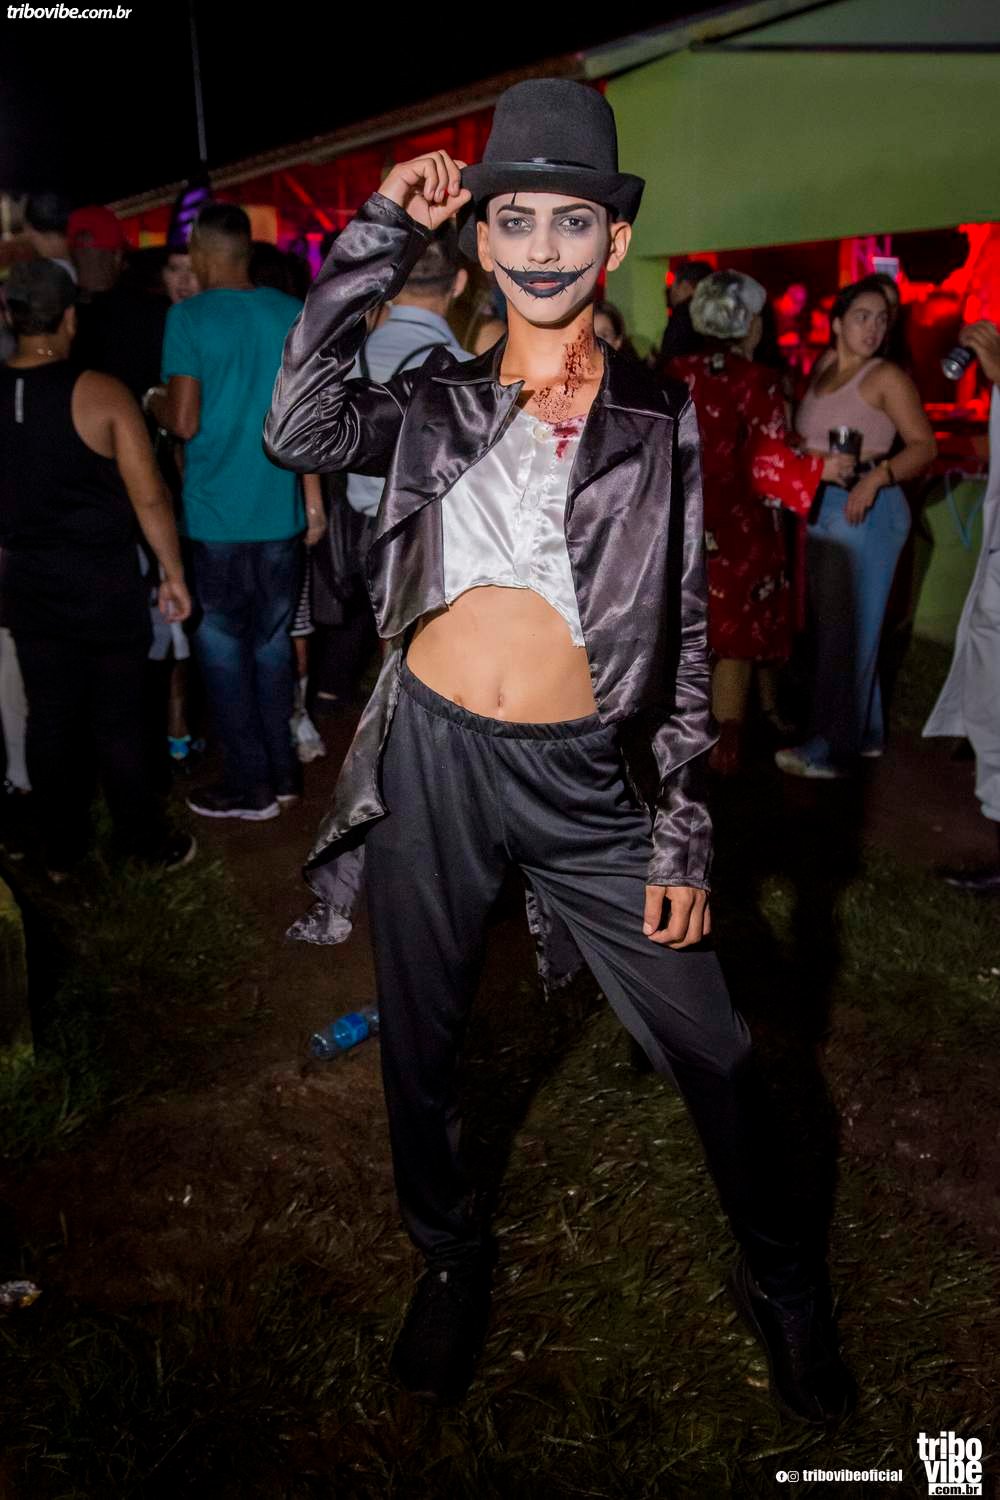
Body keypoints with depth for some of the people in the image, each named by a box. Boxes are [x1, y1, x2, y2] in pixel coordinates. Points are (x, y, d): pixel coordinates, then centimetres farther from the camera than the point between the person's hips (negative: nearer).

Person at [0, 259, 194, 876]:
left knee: (50, 720, 13)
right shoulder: (101, 393, -14)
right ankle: (150, 844, 20)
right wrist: (174, 575, -4)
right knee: (118, 721, 6)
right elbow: (149, 497, -14)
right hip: (106, 586, -4)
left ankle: (62, 851, 26)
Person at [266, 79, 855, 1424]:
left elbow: (682, 635, 3)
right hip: (432, 760, 1)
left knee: (710, 1049, 5)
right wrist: (383, 231, -9)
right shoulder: (438, 404, 6)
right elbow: (299, 429, -12)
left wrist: (682, 836, -1)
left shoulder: (659, 419, 3)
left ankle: (783, 1285, 34)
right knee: (419, 1042, 15)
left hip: (583, 775, 0)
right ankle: (451, 1259, 43)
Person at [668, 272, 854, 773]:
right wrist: (819, 469, -4)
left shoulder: (677, 374, 1)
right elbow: (768, 467, -17)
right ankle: (724, 747, 15)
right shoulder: (757, 382, -12)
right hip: (738, 528, -4)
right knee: (735, 639, 8)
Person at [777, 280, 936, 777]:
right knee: (830, 622, 12)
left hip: (865, 509, -8)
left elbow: (924, 444, -11)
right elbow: (803, 442, 14)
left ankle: (832, 749, 2)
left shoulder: (886, 376, -5)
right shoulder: (821, 374, 14)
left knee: (846, 627, -5)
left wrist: (877, 475, -25)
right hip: (820, 508, 8)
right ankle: (863, 732, 25)